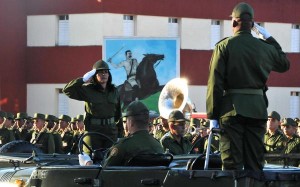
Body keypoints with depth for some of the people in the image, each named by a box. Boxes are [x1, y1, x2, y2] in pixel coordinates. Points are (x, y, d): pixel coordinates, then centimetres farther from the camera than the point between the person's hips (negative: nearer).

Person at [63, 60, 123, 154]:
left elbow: (118, 114, 13)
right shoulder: (87, 90, -4)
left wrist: (120, 134, 11)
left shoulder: (114, 91, 9)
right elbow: (67, 90, -14)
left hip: (111, 131, 4)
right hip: (93, 131, -4)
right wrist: (83, 79, -19)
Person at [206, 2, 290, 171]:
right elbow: (285, 64, 25)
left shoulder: (224, 46, -5)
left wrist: (213, 116, -4)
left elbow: (215, 84, -8)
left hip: (232, 108, -3)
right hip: (258, 108, 3)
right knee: (255, 163, 7)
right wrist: (269, 38, 27)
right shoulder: (265, 47, 4)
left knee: (232, 163, -3)